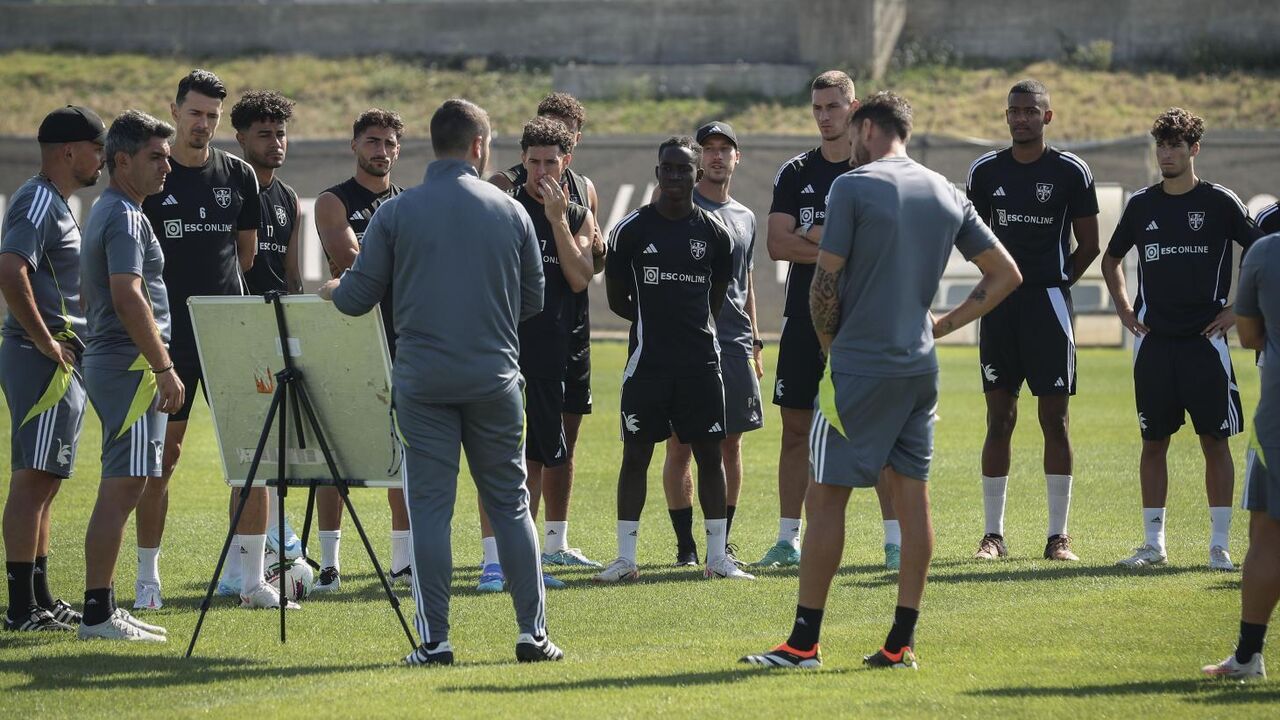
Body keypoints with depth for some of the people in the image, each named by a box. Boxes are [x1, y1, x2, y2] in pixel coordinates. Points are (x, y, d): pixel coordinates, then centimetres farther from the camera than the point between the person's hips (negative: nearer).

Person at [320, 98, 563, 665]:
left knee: (429, 507, 2)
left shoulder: (396, 213, -3)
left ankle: (435, 640, -1)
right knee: (510, 503, 10)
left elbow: (358, 298, 1)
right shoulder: (510, 212, 2)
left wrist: (332, 289, 24)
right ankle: (533, 633, 9)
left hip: (422, 380, -1)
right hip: (495, 378, 1)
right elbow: (534, 302, 10)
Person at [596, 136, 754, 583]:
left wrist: (689, 325, 13)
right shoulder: (631, 230, -1)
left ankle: (717, 557, 10)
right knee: (636, 455, 0)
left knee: (710, 454, 4)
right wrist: (657, 320, 9)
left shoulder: (714, 232, 6)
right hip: (647, 362, -2)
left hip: (701, 361, 2)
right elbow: (617, 300, 7)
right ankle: (625, 558, 5)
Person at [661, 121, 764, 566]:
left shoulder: (744, 218, 17)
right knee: (680, 445, -4)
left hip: (734, 342, 5)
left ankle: (722, 542, 13)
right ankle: (685, 545, 1)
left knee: (730, 445, 6)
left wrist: (754, 342, 19)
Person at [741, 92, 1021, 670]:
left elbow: (825, 281, -10)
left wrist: (829, 344, 6)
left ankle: (804, 643, -2)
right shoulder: (947, 194, 10)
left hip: (859, 364, -6)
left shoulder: (853, 187, -8)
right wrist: (945, 324, 13)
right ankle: (901, 643, 8)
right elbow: (1005, 275, 13)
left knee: (826, 495, -2)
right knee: (912, 494, 8)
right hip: (920, 365, 6)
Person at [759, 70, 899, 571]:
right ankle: (788, 540, 11)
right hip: (804, 319, 4)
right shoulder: (795, 174, 10)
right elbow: (777, 245, -1)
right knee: (796, 429, 5)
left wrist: (813, 237, -7)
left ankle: (896, 541, -2)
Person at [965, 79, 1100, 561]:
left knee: (1054, 420, -1)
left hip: (1049, 304, -3)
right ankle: (993, 534, 7)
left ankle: (1058, 535, 3)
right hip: (999, 304, 3)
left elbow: (1089, 245, 6)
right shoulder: (986, 171, 7)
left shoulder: (1070, 172, -1)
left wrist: (1053, 283, 5)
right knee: (999, 419, 3)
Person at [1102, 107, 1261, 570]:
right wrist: (1124, 310, 11)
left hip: (1205, 339, -3)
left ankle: (1220, 545, 1)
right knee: (1153, 442, 4)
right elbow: (1111, 260, 23)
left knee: (1215, 439, -2)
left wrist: (1238, 310, -3)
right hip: (1153, 341, 3)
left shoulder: (1219, 203, -2)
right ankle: (1153, 543, 10)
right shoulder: (1141, 205, 8)